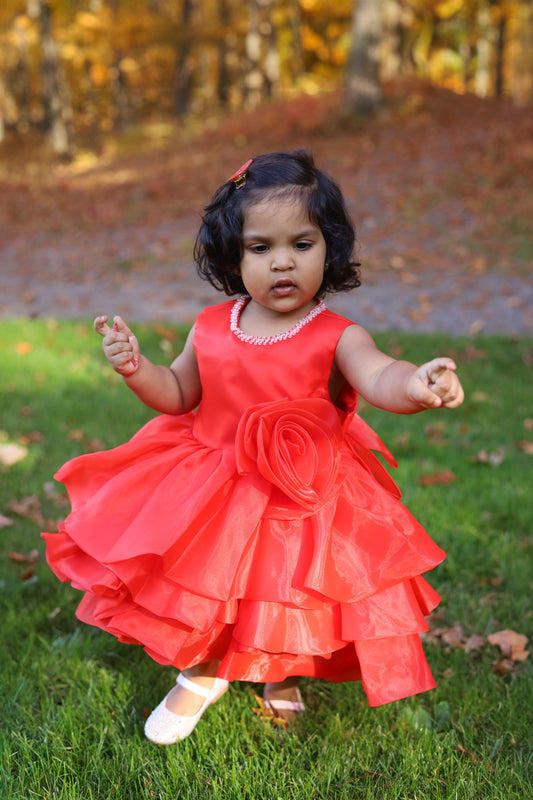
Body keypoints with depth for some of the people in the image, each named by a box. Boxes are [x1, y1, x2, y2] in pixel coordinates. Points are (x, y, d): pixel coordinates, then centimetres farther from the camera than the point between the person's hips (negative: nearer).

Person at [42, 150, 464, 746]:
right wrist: (135, 367, -13)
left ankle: (281, 674, 47)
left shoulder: (336, 337, -17)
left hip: (309, 497, -2)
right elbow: (178, 396, 7)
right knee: (196, 586, 12)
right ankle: (203, 674, 45)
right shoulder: (211, 328, -5)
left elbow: (379, 377, -37)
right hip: (211, 496, 3)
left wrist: (416, 386, -61)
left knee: (288, 598, 10)